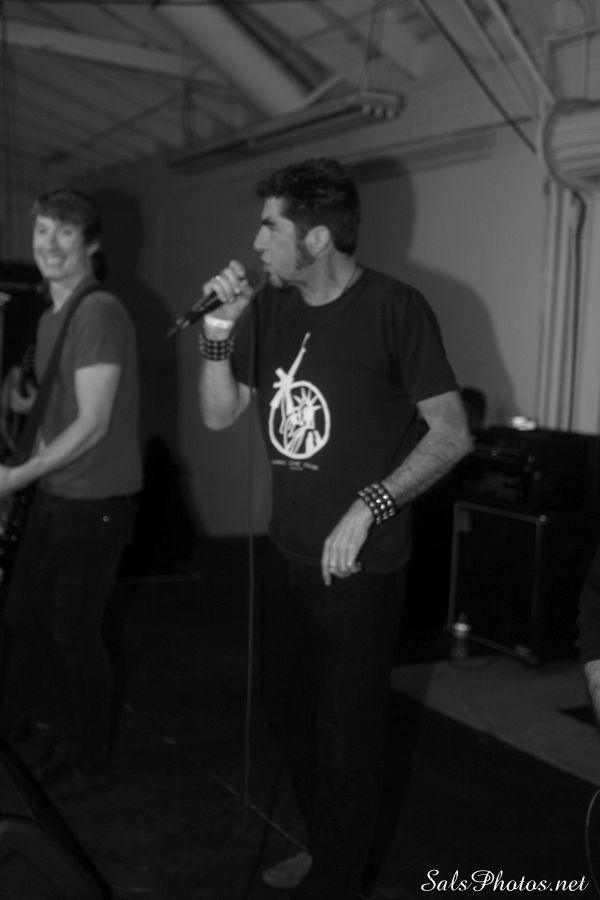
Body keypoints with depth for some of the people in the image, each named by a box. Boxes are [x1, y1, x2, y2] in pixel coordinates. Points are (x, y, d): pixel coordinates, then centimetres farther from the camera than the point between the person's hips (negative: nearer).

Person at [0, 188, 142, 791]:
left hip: (96, 500, -9)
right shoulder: (50, 317, 10)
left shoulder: (99, 313, -19)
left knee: (74, 627, 3)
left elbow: (94, 423, -22)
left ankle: (88, 755, 23)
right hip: (53, 493, 9)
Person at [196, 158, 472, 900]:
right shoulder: (270, 308, 4)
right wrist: (219, 331, -9)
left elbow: (453, 435, -16)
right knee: (288, 714, 21)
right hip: (288, 554, 7)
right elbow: (219, 415, 6)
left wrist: (367, 508, -22)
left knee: (345, 734, 7)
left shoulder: (393, 309, -15)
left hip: (360, 566, -7)